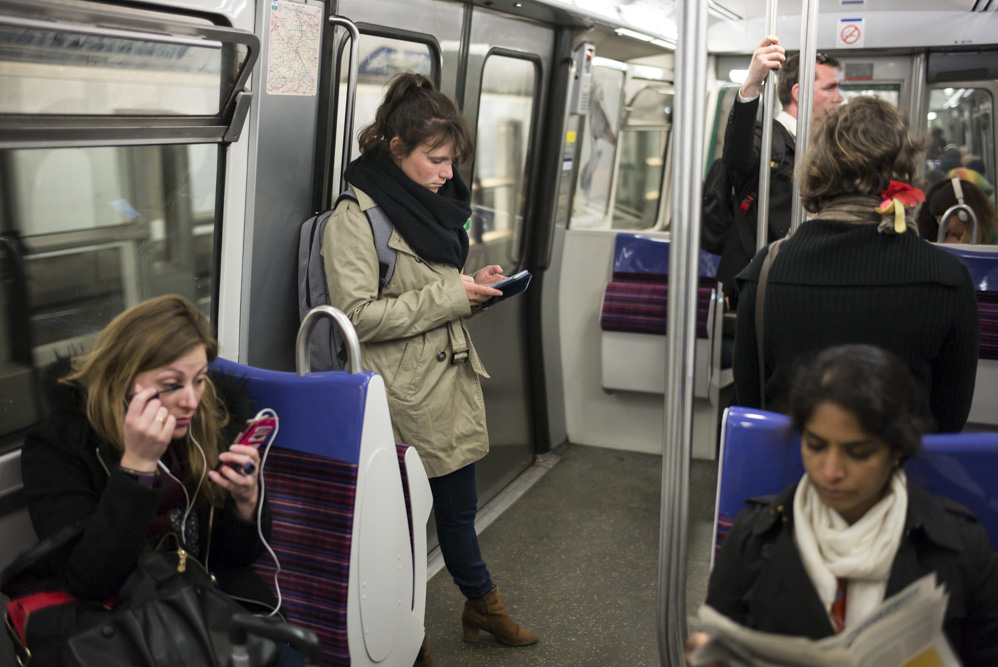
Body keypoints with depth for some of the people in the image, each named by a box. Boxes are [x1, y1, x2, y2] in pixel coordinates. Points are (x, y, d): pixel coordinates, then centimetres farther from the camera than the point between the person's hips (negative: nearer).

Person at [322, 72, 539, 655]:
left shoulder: (437, 202, 13)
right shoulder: (356, 218, -14)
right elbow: (357, 315, -21)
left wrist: (474, 285, 4)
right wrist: (449, 295, -19)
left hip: (453, 379, 8)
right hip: (403, 398, -7)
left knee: (459, 506, 21)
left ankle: (482, 604, 41)